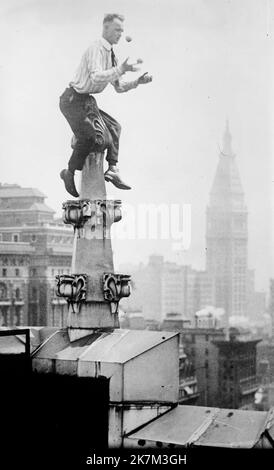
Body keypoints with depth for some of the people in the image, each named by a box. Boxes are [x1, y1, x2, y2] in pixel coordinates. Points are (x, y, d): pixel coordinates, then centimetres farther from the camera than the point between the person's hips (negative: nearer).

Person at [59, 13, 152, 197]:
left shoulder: (111, 54, 13)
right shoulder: (96, 49, -16)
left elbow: (119, 87, 17)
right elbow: (96, 78, -32)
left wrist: (138, 82, 1)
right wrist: (121, 69, -34)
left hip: (87, 102, 10)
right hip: (73, 100, -10)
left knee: (114, 126, 8)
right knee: (87, 137, -17)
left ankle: (112, 169, 5)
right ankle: (69, 173, 1)